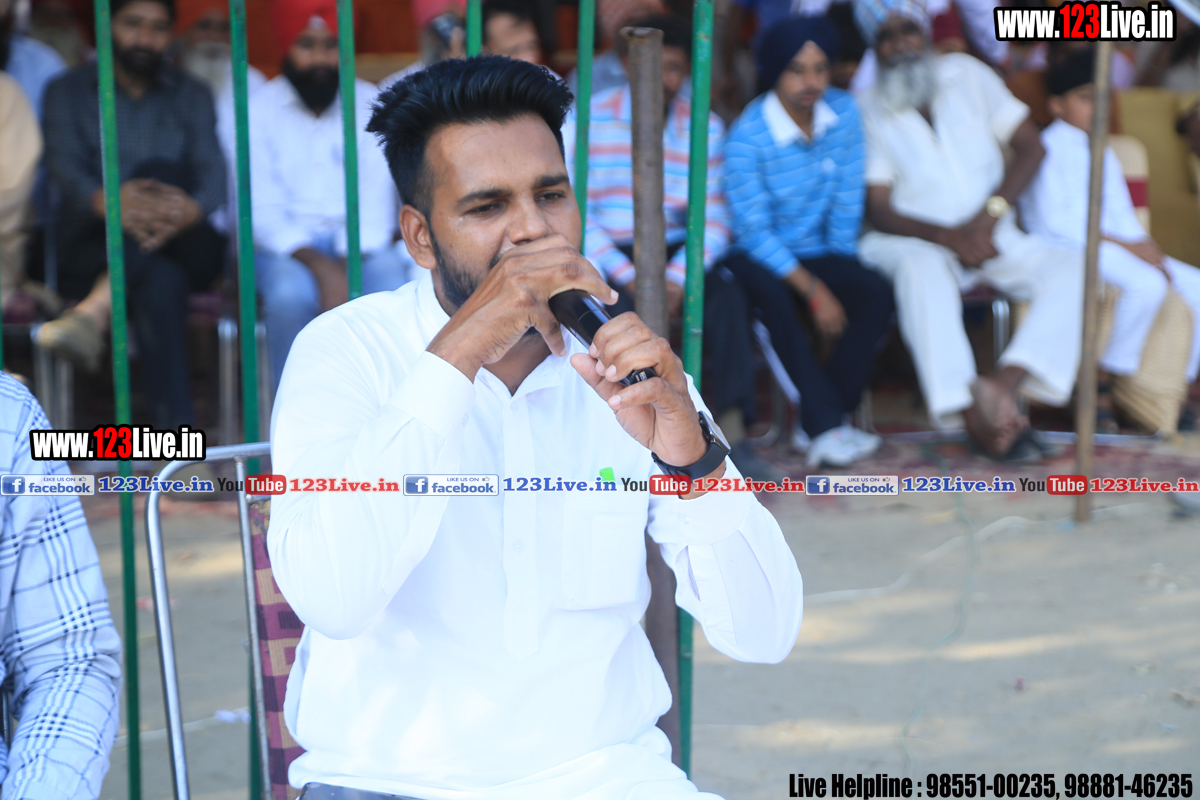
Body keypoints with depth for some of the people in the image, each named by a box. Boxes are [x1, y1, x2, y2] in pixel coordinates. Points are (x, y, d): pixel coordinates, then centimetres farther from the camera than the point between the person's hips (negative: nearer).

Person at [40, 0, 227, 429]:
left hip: (184, 249, 1)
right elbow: (65, 167, -9)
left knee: (159, 173, -33)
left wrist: (191, 209, -31)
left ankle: (94, 312, -49)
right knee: (161, 279, -37)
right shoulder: (68, 92, 11)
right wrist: (107, 201, -37)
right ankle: (178, 432, -50)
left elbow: (215, 174, -2)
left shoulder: (192, 96, 16)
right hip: (93, 248, -1)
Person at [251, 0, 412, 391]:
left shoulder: (368, 103, 4)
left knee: (393, 291, -31)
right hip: (286, 243, -1)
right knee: (291, 295, -35)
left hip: (358, 243, 1)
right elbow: (262, 210, -8)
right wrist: (320, 267, -23)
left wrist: (346, 266, -21)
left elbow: (376, 198, -4)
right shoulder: (260, 108, 0)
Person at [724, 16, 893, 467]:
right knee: (773, 296, -37)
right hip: (757, 257, -5)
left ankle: (822, 422, -19)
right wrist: (816, 292, -22)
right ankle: (826, 423, -32)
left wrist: (841, 273, 1)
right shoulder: (747, 137, -19)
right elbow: (754, 232, -19)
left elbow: (848, 201, 5)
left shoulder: (844, 113, -3)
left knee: (876, 292, -23)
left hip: (816, 253, 5)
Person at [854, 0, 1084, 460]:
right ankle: (972, 412, -43)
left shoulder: (968, 76, 8)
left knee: (1072, 268, -23)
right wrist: (948, 236, -21)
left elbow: (1030, 147, 6)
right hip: (920, 244, -3)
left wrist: (991, 212, -10)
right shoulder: (870, 112, 1)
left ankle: (1004, 384, -42)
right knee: (921, 267, -39)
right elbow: (879, 210, -5)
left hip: (992, 237, 3)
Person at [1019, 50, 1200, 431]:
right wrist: (1124, 245, -18)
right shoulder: (1048, 150, -5)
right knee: (1147, 284, -32)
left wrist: (1147, 248, -5)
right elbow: (1054, 222, -16)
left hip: (1118, 247, 9)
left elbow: (1123, 215, 18)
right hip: (1069, 250, -9)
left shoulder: (1105, 155, 23)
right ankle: (1101, 388, -24)